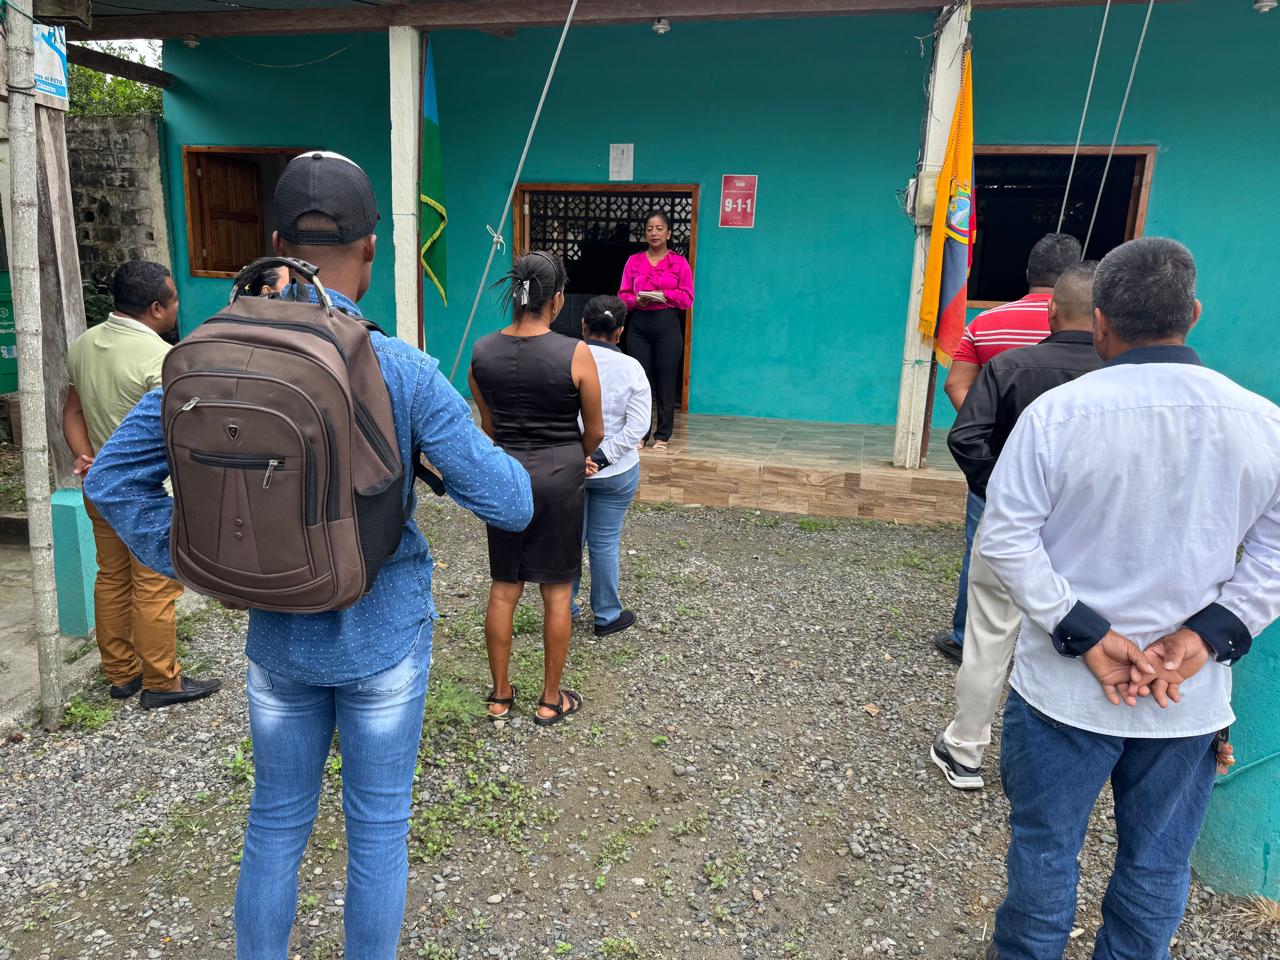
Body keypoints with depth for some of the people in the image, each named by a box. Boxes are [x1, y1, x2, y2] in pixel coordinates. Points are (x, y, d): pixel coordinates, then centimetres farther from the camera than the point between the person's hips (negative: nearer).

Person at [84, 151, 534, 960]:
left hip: (276, 636, 3)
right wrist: (490, 453, 0)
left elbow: (112, 477, -2)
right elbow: (510, 504, -19)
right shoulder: (404, 371, -20)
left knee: (275, 824, 22)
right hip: (383, 638, -3)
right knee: (378, 830, 16)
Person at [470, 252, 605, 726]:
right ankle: (550, 701, 22)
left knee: (503, 588, 15)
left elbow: (489, 425, 8)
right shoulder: (575, 354, -14)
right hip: (559, 475, -3)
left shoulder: (482, 351, -2)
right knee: (557, 591, 10)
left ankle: (500, 695, 27)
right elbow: (595, 431, -2)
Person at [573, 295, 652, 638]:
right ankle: (607, 616, 24)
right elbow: (638, 427, -14)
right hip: (615, 472, -1)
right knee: (604, 543, 10)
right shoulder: (631, 368, -9)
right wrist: (601, 457, -14)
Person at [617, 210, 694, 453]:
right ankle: (640, 433, 15)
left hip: (667, 325, -2)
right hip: (639, 326, 2)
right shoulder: (634, 261, 8)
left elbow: (687, 299, -1)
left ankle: (662, 436, 12)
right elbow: (622, 296, 7)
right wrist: (637, 299, -14)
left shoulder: (679, 262, 3)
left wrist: (663, 295, -15)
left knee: (666, 383, 1)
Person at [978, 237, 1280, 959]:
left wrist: (1084, 634, -12)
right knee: (1159, 865, 21)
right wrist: (1209, 635, -6)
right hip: (1191, 700, 3)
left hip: (1064, 688, -2)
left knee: (1046, 850, 16)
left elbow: (1007, 538, -16)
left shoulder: (1056, 412, -16)